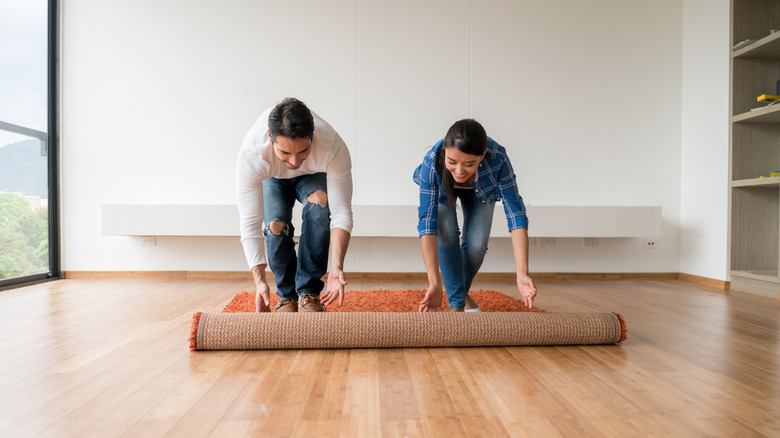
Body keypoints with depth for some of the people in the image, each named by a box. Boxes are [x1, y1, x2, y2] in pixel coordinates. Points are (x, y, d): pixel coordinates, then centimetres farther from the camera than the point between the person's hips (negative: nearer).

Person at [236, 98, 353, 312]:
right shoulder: (251, 155, -40)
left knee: (320, 201, -32)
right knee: (276, 224, -26)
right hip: (272, 178, 0)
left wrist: (337, 266, -47)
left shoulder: (334, 148, -41)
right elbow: (250, 223, -37)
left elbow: (341, 212, -36)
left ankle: (308, 293, -20)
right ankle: (287, 295, -1)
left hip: (312, 175, 0)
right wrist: (259, 280, -46)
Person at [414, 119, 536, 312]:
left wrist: (522, 273, -49)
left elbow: (515, 212, -40)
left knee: (477, 245, -13)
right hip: (442, 189, 0)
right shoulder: (431, 163, -42)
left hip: (479, 190, 1)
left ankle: (463, 292, 19)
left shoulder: (498, 159, -41)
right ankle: (457, 304, -9)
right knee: (446, 234, -25)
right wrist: (434, 283, -49)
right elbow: (427, 220, -43)